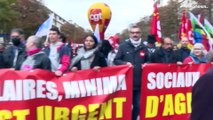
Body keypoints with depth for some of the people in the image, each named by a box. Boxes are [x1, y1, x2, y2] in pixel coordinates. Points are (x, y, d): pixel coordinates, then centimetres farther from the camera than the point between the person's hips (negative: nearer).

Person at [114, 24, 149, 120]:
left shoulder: (143, 47, 12)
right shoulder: (123, 46, 0)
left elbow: (147, 61, 21)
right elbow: (116, 60, -1)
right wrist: (125, 63, -18)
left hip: (139, 83, 4)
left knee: (137, 106, 12)